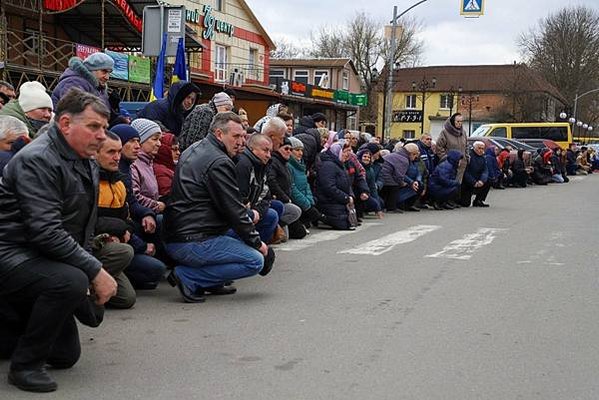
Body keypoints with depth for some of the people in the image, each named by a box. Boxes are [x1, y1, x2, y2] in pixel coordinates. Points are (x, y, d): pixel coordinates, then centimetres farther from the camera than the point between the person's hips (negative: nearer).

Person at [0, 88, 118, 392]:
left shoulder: (87, 165, 9)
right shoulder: (37, 160, -21)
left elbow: (83, 228, 17)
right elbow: (46, 232, -29)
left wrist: (90, 266, 3)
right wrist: (95, 271, -28)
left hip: (43, 259, 9)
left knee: (66, 355, 12)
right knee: (71, 282, -38)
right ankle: (25, 365, -19)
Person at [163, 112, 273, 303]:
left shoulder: (194, 150, 17)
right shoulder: (219, 162, -14)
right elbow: (233, 211, -13)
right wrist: (257, 242, -2)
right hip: (192, 243, -10)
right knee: (255, 261, -10)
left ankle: (212, 282, 15)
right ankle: (188, 277, -10)